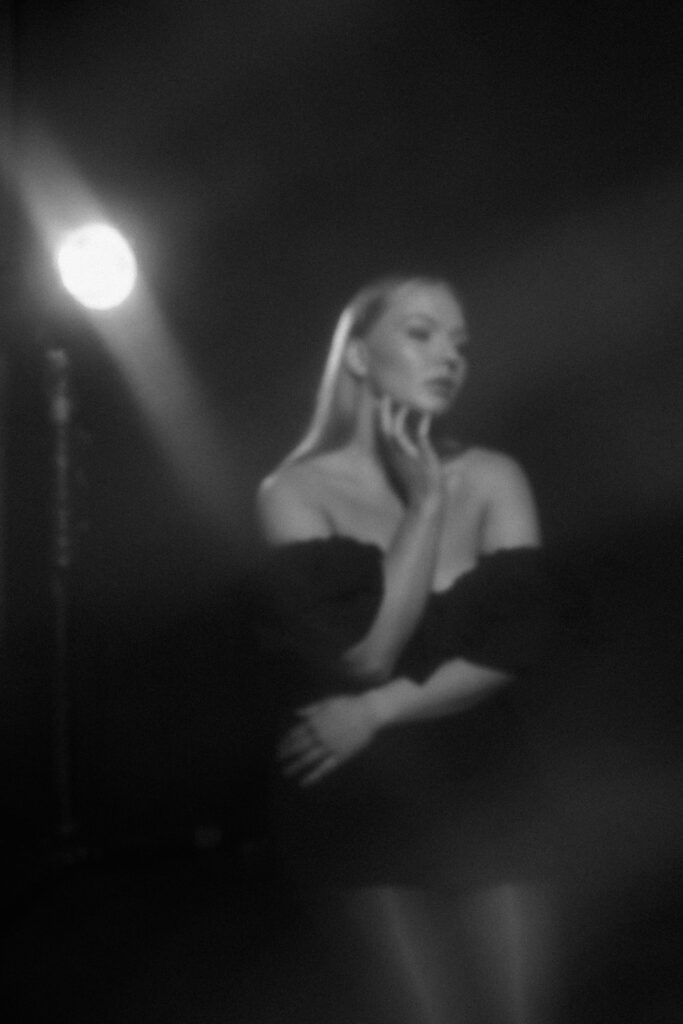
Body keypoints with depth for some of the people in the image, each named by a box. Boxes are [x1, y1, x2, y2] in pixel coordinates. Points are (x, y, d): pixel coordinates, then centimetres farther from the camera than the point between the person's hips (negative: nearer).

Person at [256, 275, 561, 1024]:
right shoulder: (297, 492, -7)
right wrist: (425, 500, -16)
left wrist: (376, 712, -16)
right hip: (361, 798, -2)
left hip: (482, 789, 3)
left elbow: (515, 646, -8)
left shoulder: (493, 479, 1)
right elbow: (367, 654, -18)